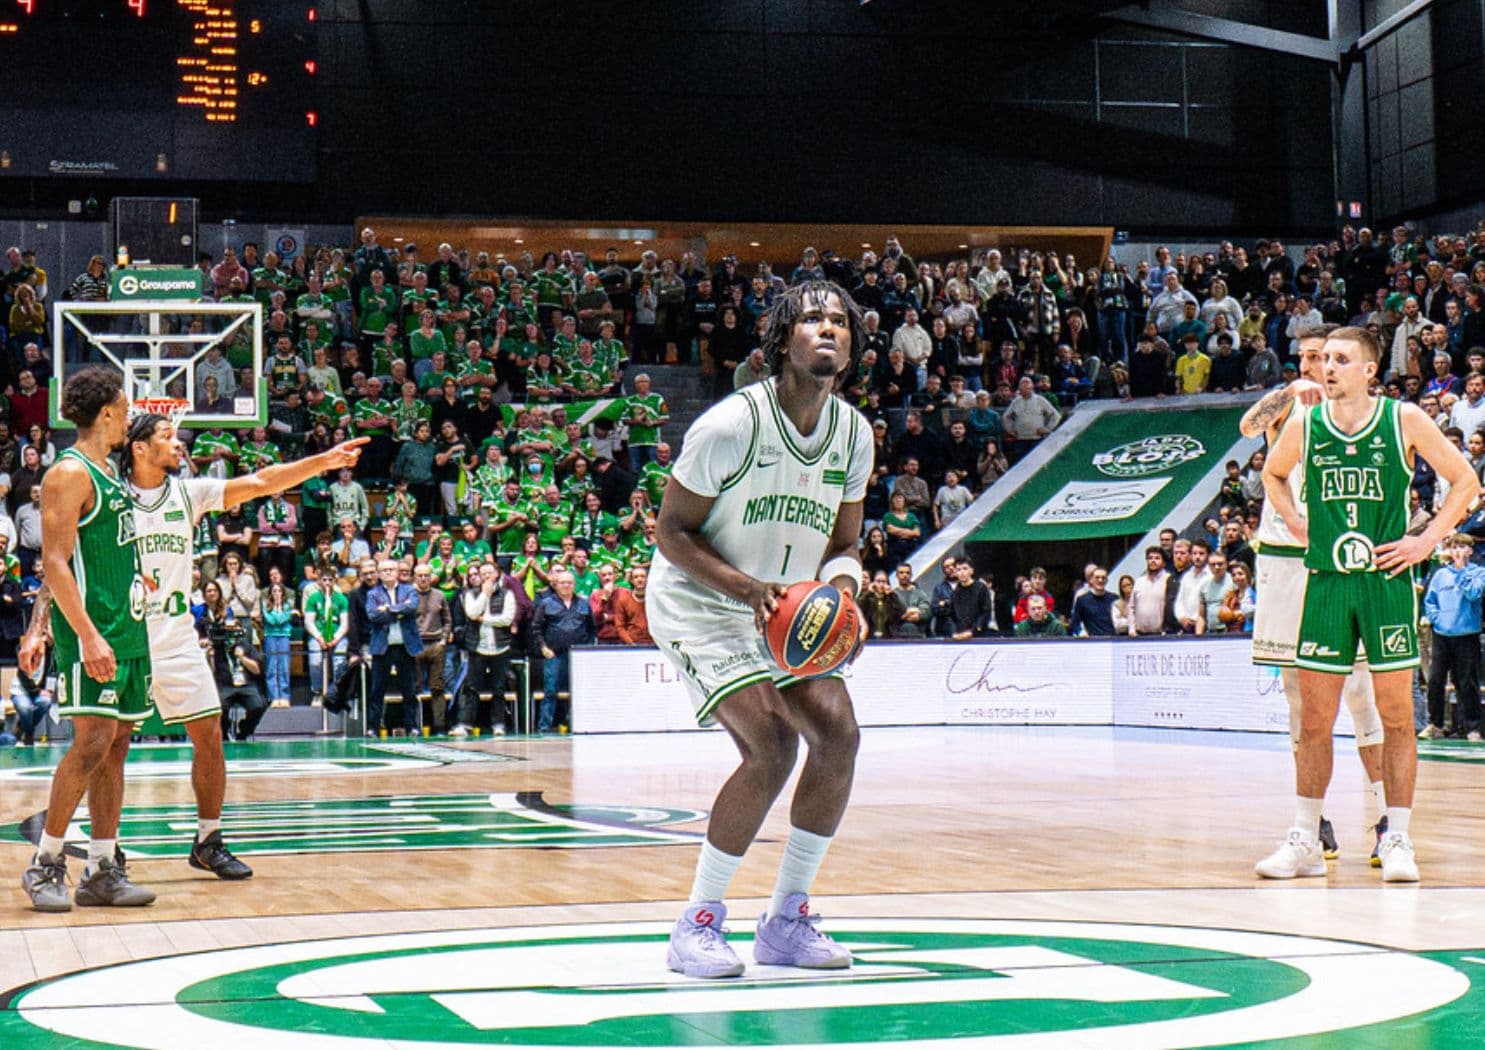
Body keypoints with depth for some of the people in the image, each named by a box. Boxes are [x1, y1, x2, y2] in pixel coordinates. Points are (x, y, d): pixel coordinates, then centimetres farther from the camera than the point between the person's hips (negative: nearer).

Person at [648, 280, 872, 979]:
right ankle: (698, 923, -8)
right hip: (698, 602, -7)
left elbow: (842, 542, 8)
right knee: (771, 746, -22)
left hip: (787, 610, 7)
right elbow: (672, 530, -16)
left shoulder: (853, 434, -2)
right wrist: (749, 588, -29)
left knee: (838, 732, -10)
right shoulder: (731, 424, -22)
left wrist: (842, 585, -16)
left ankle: (786, 921, 3)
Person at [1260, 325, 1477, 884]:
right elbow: (1272, 473, 24)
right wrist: (1295, 522, 10)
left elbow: (1465, 481, 3)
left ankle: (1397, 840, 7)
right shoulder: (1304, 425, 3)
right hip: (1325, 581, 2)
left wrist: (1426, 540, -5)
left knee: (1396, 715, 0)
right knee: (1314, 720, 4)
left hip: (1386, 581, -2)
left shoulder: (1404, 420, -4)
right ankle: (1304, 839, 12)